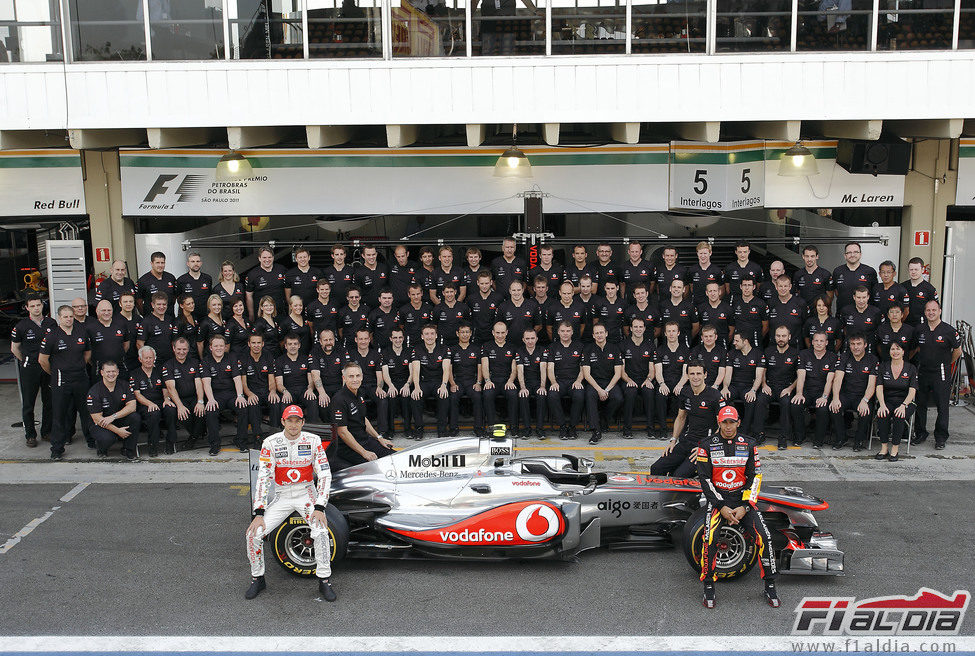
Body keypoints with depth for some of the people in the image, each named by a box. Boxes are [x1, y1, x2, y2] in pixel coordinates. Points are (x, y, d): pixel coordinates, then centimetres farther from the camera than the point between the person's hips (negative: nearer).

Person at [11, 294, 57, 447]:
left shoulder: (51, 323, 3)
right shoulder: (21, 326, -5)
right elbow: (14, 348, 5)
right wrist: (26, 362, 6)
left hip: (49, 367, 3)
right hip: (29, 370, -3)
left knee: (49, 402, 8)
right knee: (28, 403, 2)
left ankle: (46, 432, 21)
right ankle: (30, 435, 11)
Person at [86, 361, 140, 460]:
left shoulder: (124, 386, 0)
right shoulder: (94, 391, -12)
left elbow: (132, 406, -12)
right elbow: (97, 418, -16)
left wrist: (113, 416, -26)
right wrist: (117, 431, -24)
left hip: (120, 422, 4)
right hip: (101, 425, -4)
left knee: (135, 417, -26)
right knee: (107, 438, -36)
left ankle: (128, 450, -9)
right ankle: (100, 446, 5)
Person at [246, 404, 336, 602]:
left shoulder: (313, 441, -9)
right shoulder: (270, 443, -9)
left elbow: (325, 475, -10)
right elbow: (263, 478, -11)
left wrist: (319, 508, -20)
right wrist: (259, 513, -19)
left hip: (306, 494, -1)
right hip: (281, 496, 1)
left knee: (321, 531, -26)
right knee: (254, 533, -14)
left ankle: (324, 581, -10)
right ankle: (257, 579, 10)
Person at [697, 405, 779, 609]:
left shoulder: (749, 445, 3)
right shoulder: (707, 446, -2)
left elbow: (754, 477, 1)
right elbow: (705, 479, -5)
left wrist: (745, 507, -10)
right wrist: (722, 507, -14)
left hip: (743, 499, 2)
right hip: (716, 499, -2)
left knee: (764, 537, -16)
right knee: (710, 539, -25)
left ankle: (770, 586, 2)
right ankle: (708, 587, -8)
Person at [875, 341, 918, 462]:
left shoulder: (911, 368, 3)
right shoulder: (883, 366, 7)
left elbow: (912, 391, -5)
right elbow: (879, 388, -2)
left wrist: (903, 405, -23)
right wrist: (882, 405, -20)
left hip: (905, 401, -1)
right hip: (887, 400, 1)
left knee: (899, 416, -34)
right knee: (882, 415, -33)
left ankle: (895, 449, -24)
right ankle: (883, 448, -24)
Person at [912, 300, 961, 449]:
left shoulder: (948, 331, -7)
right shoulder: (920, 330, 4)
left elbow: (957, 351, 4)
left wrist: (947, 364, 10)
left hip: (941, 375, -4)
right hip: (923, 372, 4)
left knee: (942, 406, 1)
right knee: (920, 404, 9)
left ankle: (940, 437, 11)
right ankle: (920, 433, 22)